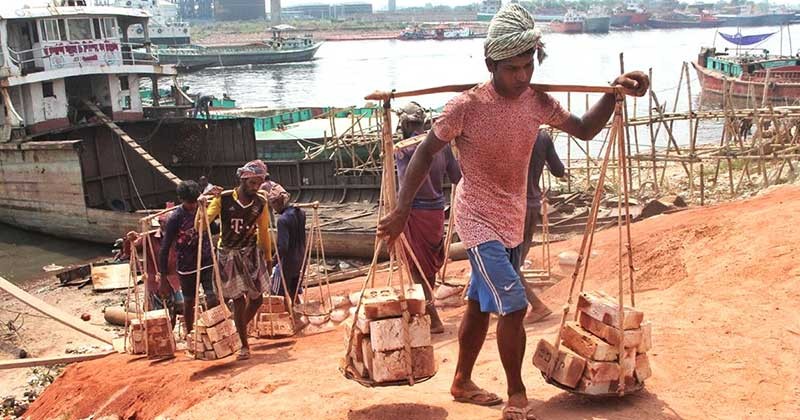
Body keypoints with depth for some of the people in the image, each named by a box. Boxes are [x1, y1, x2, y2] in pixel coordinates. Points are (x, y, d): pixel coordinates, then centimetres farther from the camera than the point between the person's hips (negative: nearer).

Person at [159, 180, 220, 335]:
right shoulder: (174, 219, -14)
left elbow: (213, 228, 18)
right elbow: (165, 247, -9)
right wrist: (163, 274, -9)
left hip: (207, 263, 2)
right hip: (187, 267, -2)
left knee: (213, 300, -9)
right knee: (189, 301, 12)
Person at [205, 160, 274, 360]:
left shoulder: (261, 203, -3)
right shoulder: (224, 199, -13)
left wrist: (268, 257, 15)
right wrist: (203, 205, -31)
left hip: (251, 254, 3)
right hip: (229, 255, -3)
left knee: (257, 298, 4)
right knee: (239, 300, -4)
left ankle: (241, 328, 33)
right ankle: (244, 345, 10)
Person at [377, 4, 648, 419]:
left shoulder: (536, 101, -3)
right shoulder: (466, 106, -19)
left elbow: (584, 129, 11)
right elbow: (426, 152, -10)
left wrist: (614, 93, -4)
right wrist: (401, 210, -11)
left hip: (512, 221, 7)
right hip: (480, 221, -7)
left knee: (481, 303, 18)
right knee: (513, 305, -12)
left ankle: (462, 381, 35)